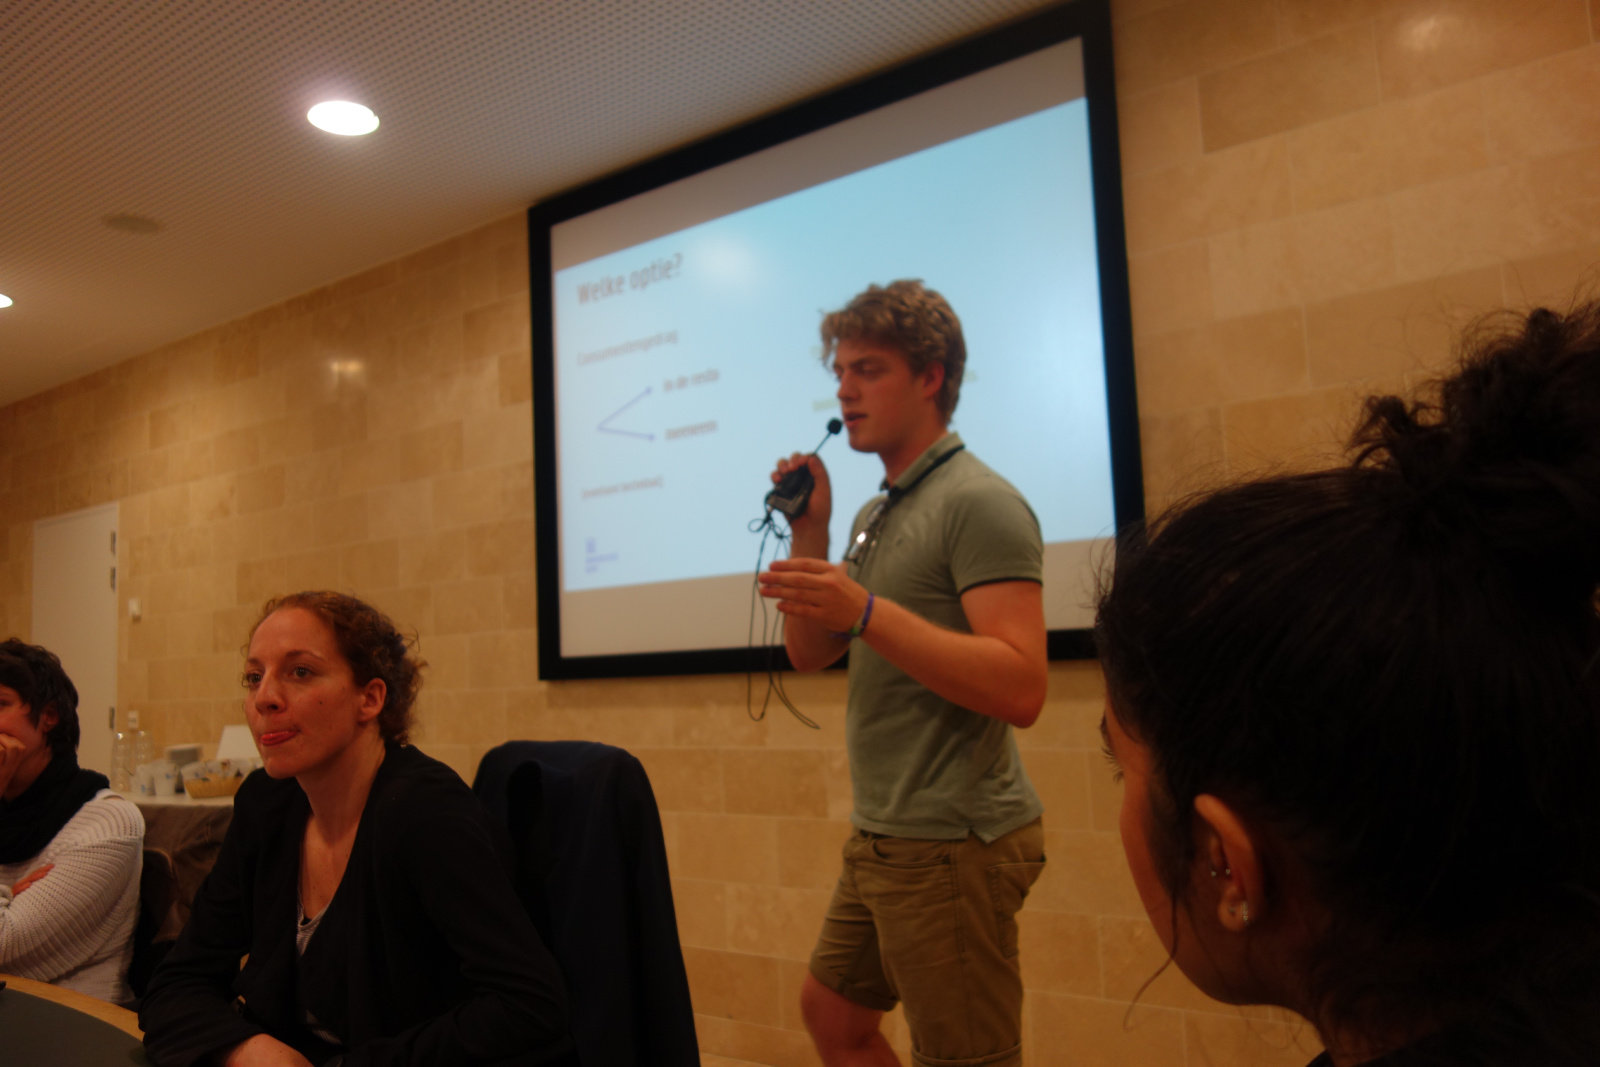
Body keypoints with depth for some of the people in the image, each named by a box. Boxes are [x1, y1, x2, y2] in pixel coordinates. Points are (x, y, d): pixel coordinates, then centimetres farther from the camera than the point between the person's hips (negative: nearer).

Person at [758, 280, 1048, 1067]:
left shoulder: (978, 503, -15)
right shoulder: (877, 514, 12)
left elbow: (1021, 690, -25)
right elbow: (810, 653, 12)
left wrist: (864, 609, -30)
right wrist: (809, 532, 1)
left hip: (953, 844, -9)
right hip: (885, 837, 9)